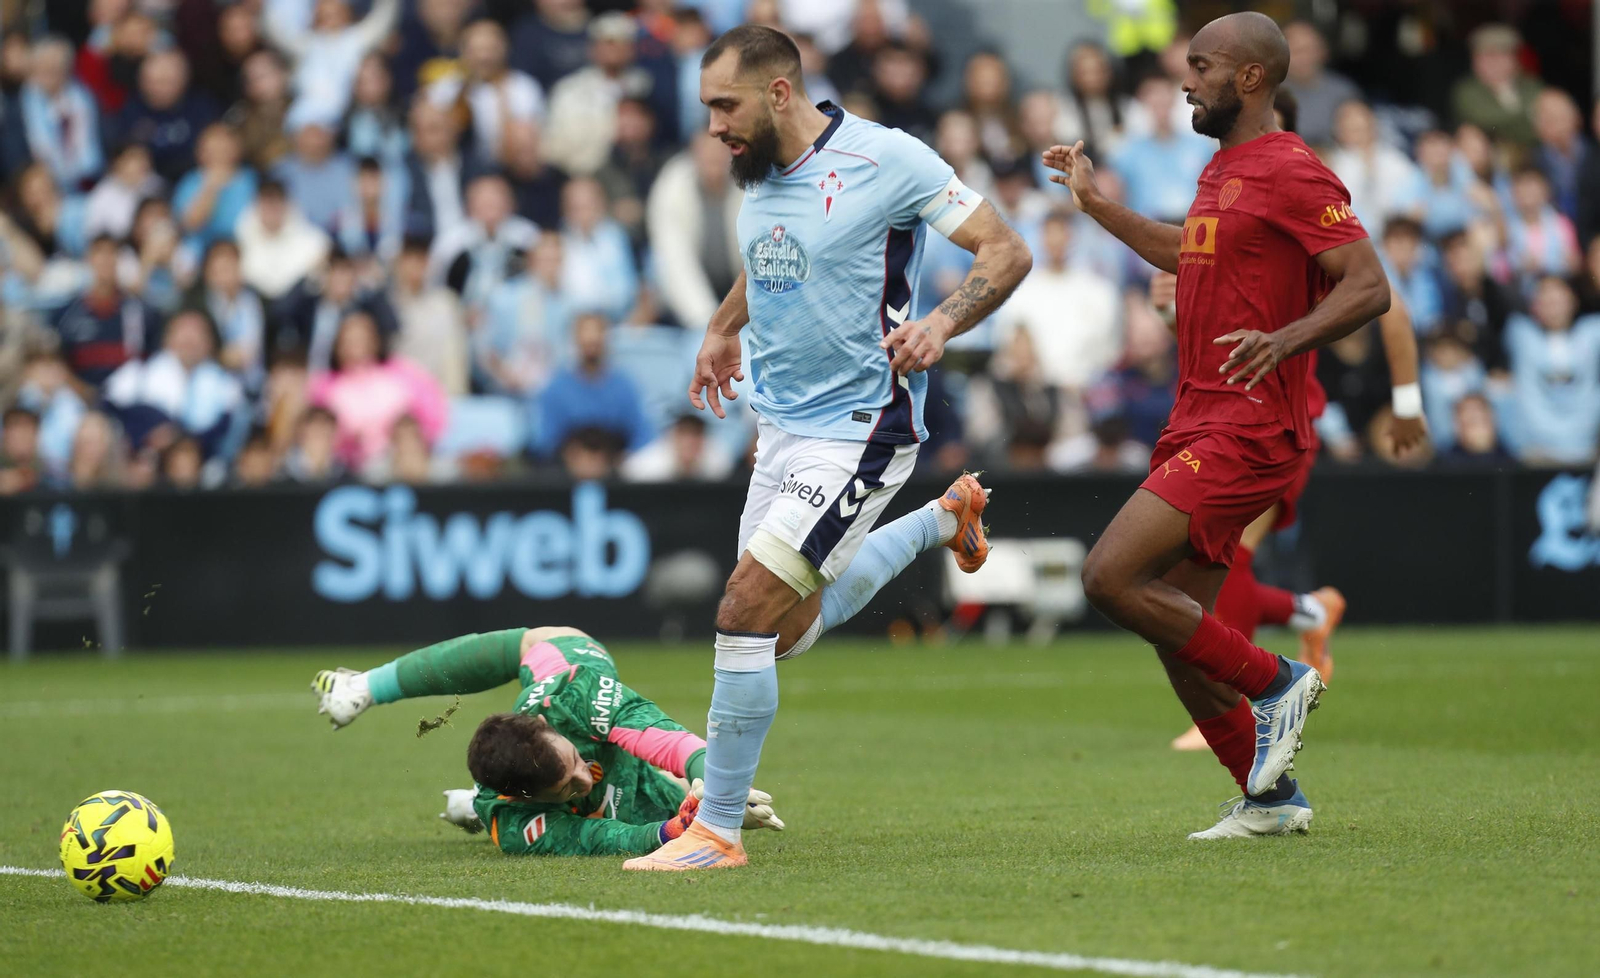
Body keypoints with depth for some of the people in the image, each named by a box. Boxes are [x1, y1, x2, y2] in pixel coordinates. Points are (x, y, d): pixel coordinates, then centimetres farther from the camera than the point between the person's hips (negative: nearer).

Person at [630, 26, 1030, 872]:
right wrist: (723, 328, 23)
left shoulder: (884, 160, -15)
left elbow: (1006, 252, -12)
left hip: (859, 426, -8)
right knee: (789, 632, 17)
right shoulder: (757, 175, 7)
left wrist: (940, 325, -27)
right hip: (781, 424, 8)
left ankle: (716, 830, -8)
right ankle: (941, 522, 40)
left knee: (746, 611, -17)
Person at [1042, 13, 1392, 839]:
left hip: (1248, 432, -10)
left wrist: (1285, 340, -34)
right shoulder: (1223, 169, 17)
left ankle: (1276, 683, -5)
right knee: (1178, 636, 9)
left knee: (1110, 578, -18)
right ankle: (1270, 801, 18)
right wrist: (1095, 204, 34)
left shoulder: (1289, 173, -12)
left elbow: (1369, 287, -20)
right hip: (1199, 425, 10)